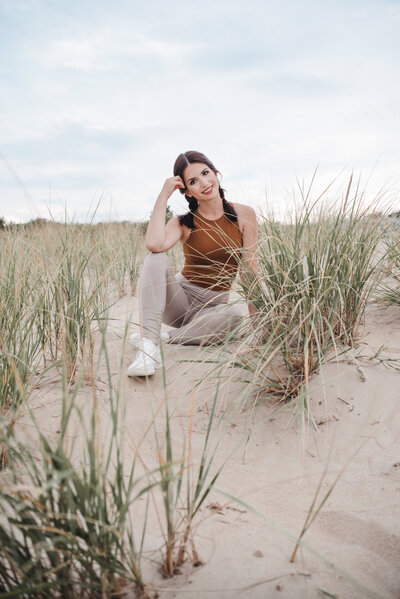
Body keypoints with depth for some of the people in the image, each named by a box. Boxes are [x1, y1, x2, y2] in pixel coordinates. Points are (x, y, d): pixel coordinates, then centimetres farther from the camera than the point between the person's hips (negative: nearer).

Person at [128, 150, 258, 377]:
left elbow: (250, 270, -2)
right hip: (180, 298, 0)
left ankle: (166, 337, -21)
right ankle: (149, 347, -39)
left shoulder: (243, 214, -2)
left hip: (214, 307, 0)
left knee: (234, 315, -36)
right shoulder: (185, 223, -4)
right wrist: (164, 195, -17)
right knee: (156, 258, -29)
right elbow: (154, 244, -27)